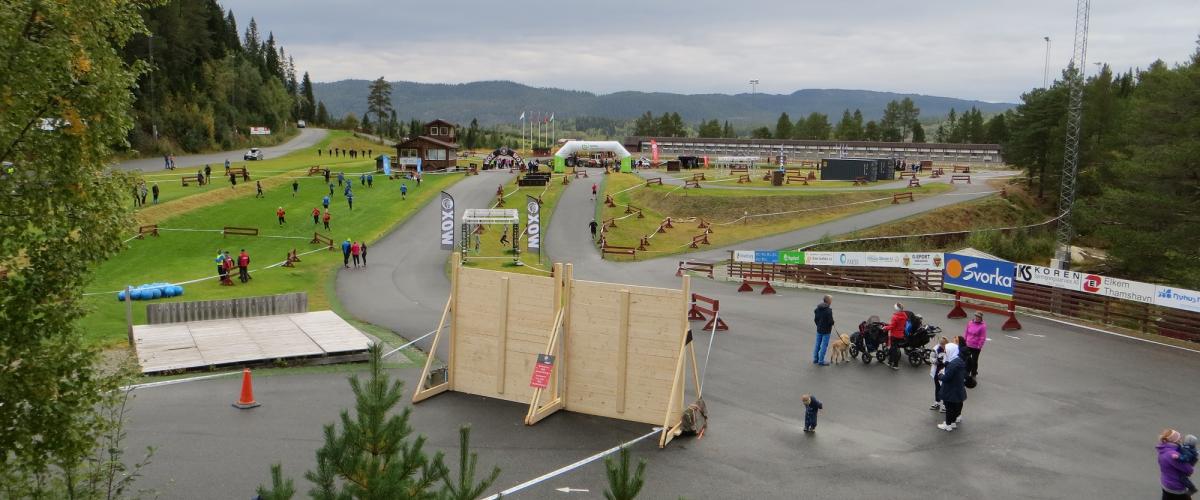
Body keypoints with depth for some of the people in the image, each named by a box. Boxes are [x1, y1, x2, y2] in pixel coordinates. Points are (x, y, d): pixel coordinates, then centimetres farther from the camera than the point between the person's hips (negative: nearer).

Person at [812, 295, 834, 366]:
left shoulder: (817, 309, 2)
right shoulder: (828, 310, -21)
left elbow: (815, 319, 8)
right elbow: (831, 321, -22)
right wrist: (832, 324, -2)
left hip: (819, 329, 7)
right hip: (826, 331, -7)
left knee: (817, 344, 16)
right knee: (824, 346, 0)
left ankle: (815, 359, 25)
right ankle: (821, 361, 4)